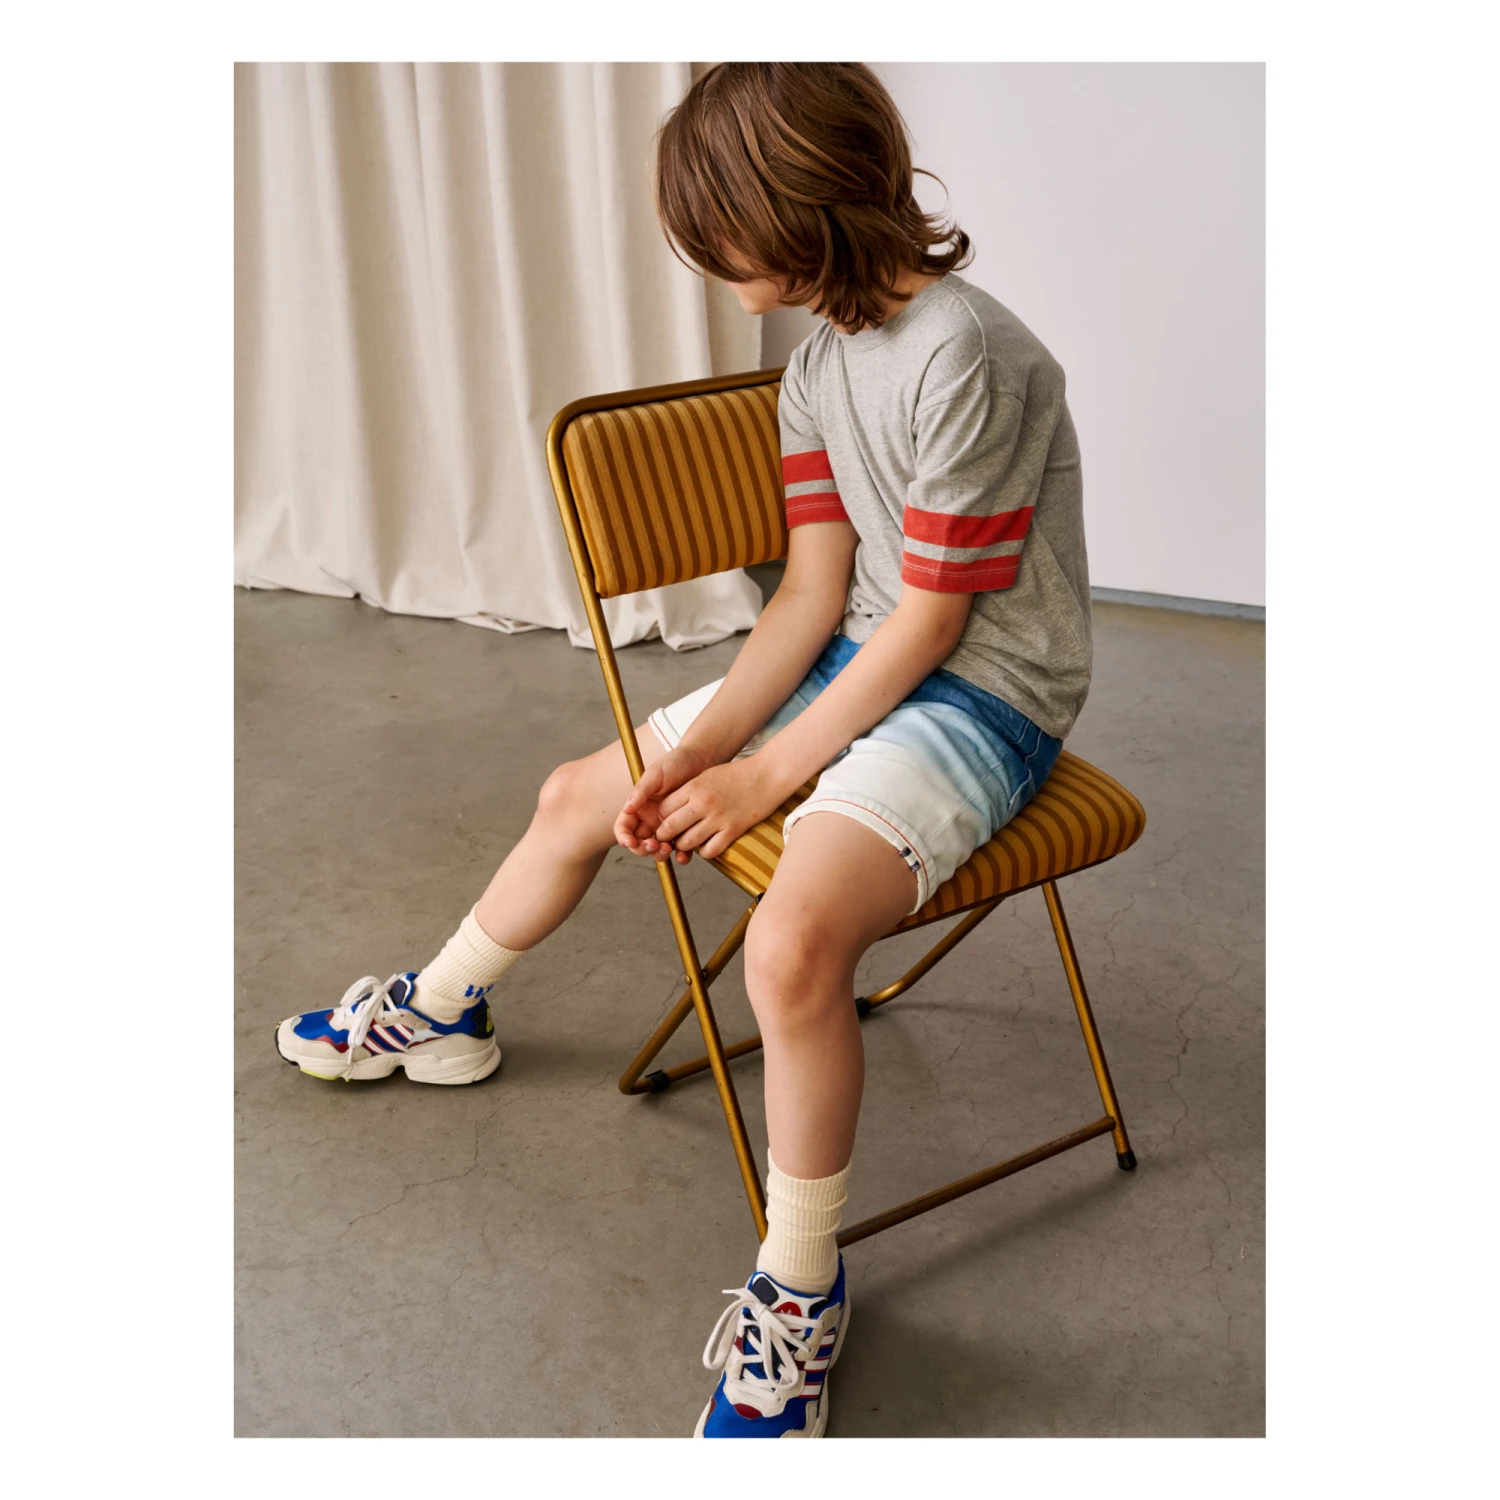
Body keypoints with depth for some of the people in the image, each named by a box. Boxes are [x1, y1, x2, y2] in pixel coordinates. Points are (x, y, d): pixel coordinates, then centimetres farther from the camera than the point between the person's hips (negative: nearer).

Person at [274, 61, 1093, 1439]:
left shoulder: (964, 359, -23)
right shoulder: (817, 361, 4)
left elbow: (928, 620, -20)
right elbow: (816, 590, 3)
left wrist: (767, 774, -16)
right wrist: (701, 747, -8)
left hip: (983, 695, -9)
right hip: (862, 658, 9)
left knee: (793, 940, -34)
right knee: (581, 794, 12)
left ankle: (800, 1289, -8)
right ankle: (439, 1012, 40)